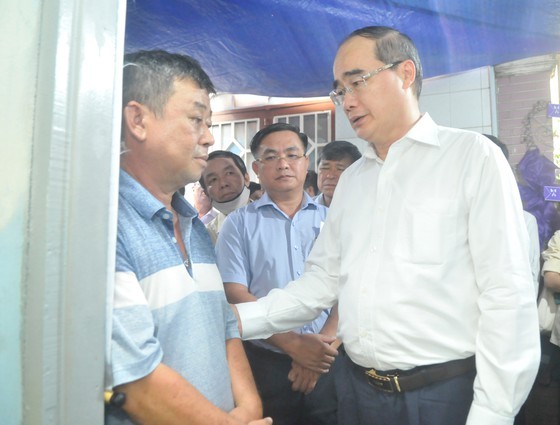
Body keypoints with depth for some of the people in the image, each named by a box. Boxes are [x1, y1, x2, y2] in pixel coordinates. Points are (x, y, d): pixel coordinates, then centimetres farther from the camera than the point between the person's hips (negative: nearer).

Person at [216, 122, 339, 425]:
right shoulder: (239, 223, 0)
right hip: (265, 363, -1)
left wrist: (325, 343, -13)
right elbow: (235, 294, -8)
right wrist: (293, 343, -16)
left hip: (327, 365, 2)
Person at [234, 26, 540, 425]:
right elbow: (322, 282, 7)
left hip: (447, 393, -5)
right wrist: (238, 319, -4)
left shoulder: (473, 155, -8)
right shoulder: (351, 179, 9)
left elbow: (508, 294, -13)